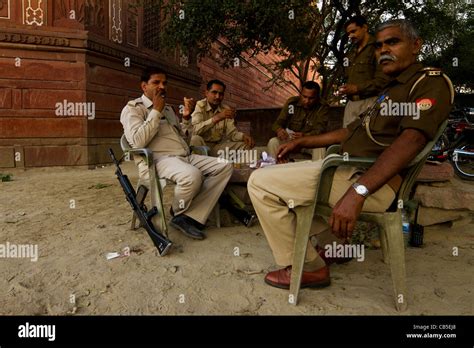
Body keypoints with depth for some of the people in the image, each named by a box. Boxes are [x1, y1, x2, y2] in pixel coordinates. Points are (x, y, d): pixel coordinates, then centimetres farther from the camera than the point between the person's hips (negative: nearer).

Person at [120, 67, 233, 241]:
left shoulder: (168, 108, 25)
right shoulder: (133, 108, 2)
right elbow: (138, 142, -16)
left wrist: (186, 117, 11)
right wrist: (156, 111, -9)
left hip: (185, 156, 8)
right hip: (157, 160, -8)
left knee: (225, 167, -11)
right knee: (192, 175, -38)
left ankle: (190, 217, -20)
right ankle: (178, 212, -3)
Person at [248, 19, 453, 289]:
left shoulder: (432, 81, -6)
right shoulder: (391, 90, 25)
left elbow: (412, 140, -23)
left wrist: (357, 191, -36)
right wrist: (303, 142, 20)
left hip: (374, 180, -11)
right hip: (352, 169, 11)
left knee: (261, 182, -15)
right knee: (280, 176, 29)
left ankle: (308, 268, -4)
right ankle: (335, 242, 20)